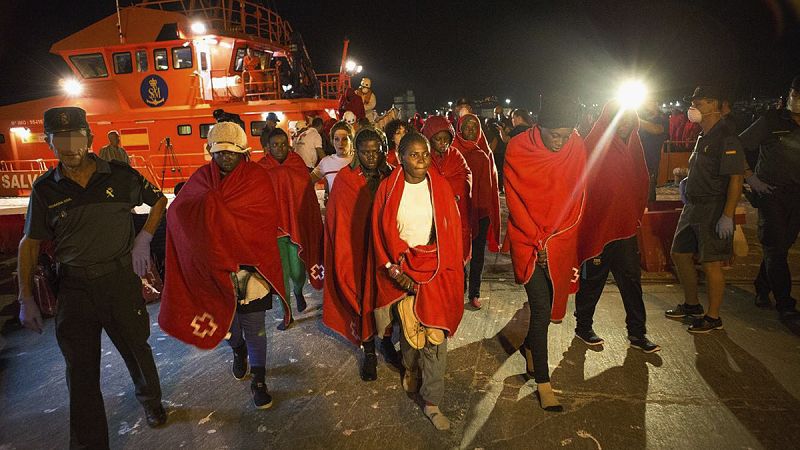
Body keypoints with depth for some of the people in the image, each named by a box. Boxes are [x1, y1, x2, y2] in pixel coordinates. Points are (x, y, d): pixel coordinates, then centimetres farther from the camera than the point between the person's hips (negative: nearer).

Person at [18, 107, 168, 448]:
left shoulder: (120, 175, -5)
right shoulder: (44, 189, -1)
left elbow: (159, 200, 10)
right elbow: (30, 243, 6)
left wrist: (143, 238, -3)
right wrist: (26, 298, 3)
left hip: (121, 279, -1)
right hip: (74, 287, 1)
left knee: (136, 348, 15)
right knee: (80, 370, 6)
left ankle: (151, 400, 44)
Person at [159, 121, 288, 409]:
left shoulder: (257, 179, -4)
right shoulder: (201, 178, 5)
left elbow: (267, 221, -11)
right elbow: (177, 211, -3)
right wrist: (207, 207, -20)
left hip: (249, 264, -3)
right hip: (212, 264, 3)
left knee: (254, 326, 2)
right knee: (225, 316, 17)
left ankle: (259, 380, 20)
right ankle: (239, 352, 48)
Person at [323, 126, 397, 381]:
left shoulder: (390, 177, 0)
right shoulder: (345, 180, -6)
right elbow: (338, 222, -7)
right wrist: (344, 254, -12)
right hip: (358, 250, -2)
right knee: (363, 297, 6)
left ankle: (387, 341, 34)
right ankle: (369, 353, 22)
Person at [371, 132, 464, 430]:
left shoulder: (440, 186, -2)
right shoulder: (388, 188, -4)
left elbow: (452, 232, 1)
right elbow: (381, 233, -1)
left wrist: (443, 268, -6)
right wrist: (395, 270, -7)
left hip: (436, 272, 0)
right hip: (402, 271, 0)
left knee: (435, 335, 0)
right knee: (409, 328, 10)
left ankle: (432, 402, 15)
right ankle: (410, 368, 45)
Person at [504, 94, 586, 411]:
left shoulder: (577, 148, -3)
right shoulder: (518, 149, -12)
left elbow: (577, 196, 4)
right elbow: (515, 201, -9)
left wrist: (552, 239, -1)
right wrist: (537, 242, -10)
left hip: (561, 242, 4)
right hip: (528, 241, -3)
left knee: (551, 304, 14)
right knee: (542, 309, -5)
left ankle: (529, 346, 43)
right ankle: (543, 382, 8)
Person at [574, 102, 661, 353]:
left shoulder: (632, 146, 8)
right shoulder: (592, 149, -13)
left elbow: (641, 182, 15)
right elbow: (584, 188, -15)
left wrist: (636, 215, 10)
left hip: (625, 228, 6)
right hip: (597, 227, -6)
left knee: (632, 279, 10)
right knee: (592, 280, 8)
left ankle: (637, 333, 21)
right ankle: (583, 327, 26)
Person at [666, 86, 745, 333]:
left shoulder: (727, 140, -15)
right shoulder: (703, 138, 13)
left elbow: (736, 179, -19)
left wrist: (727, 216, -23)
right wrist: (686, 182, 7)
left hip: (713, 211, -9)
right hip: (693, 207, 9)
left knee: (711, 264, -2)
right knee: (679, 254, 14)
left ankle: (713, 317, 12)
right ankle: (692, 305, 30)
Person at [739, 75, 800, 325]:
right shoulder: (771, 120, -3)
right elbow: (740, 146, -3)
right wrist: (750, 178, -7)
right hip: (771, 193, -4)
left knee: (780, 246, 11)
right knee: (776, 249, -5)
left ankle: (762, 290, 28)